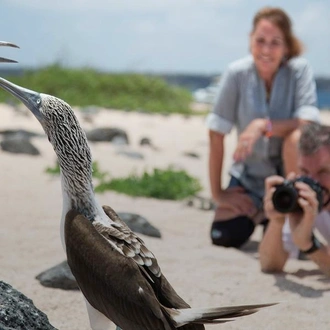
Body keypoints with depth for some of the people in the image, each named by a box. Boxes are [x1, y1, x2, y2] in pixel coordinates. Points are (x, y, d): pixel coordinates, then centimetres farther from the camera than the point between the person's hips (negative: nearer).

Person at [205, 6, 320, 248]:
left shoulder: (299, 69, -14)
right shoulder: (237, 73, -14)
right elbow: (216, 135, -12)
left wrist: (264, 125, -39)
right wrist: (218, 193, -11)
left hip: (289, 168, -1)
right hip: (250, 176, 1)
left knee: (297, 137, -34)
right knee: (223, 236, -16)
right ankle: (262, 213, 18)